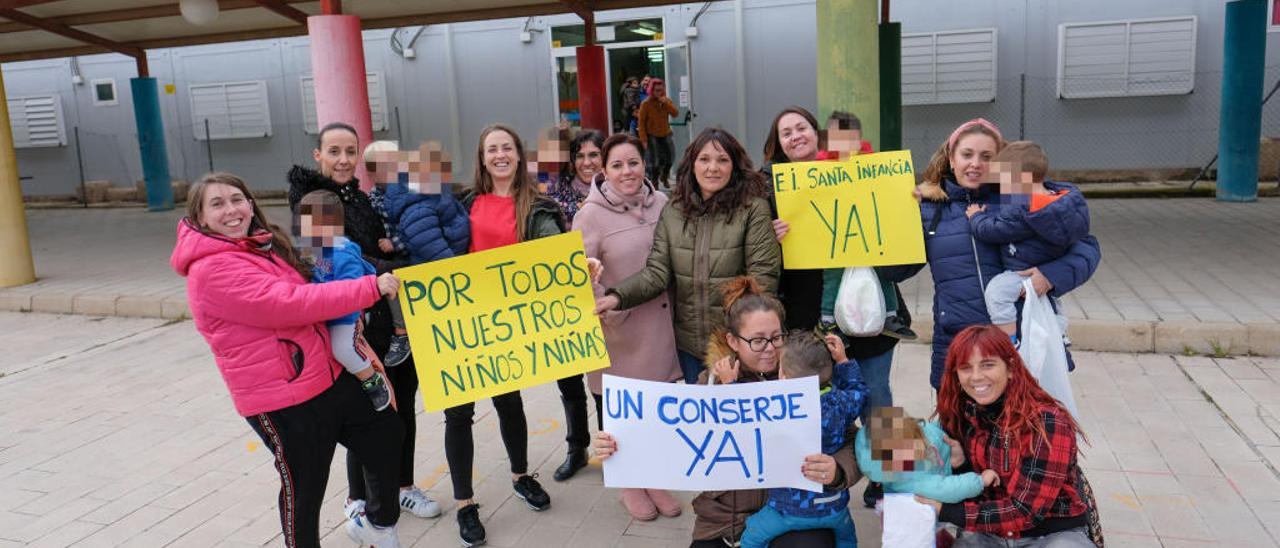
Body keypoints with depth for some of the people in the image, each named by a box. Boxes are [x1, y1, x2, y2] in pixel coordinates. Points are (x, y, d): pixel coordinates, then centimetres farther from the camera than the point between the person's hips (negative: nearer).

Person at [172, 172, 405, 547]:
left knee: (386, 434, 17)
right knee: (303, 489, 6)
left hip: (327, 376, 9)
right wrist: (369, 288, -26)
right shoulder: (211, 270, -18)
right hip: (283, 399, -9)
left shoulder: (262, 245, 12)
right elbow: (290, 303, -27)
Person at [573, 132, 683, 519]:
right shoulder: (592, 214, -9)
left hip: (658, 327, 4)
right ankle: (629, 484, 31)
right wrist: (611, 310, -18)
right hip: (616, 331, -3)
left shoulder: (661, 203, 3)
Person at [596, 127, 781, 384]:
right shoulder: (673, 211, 2)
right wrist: (618, 296, -18)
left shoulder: (753, 208, -9)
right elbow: (657, 271, -2)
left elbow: (763, 276, -10)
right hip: (689, 343, 4)